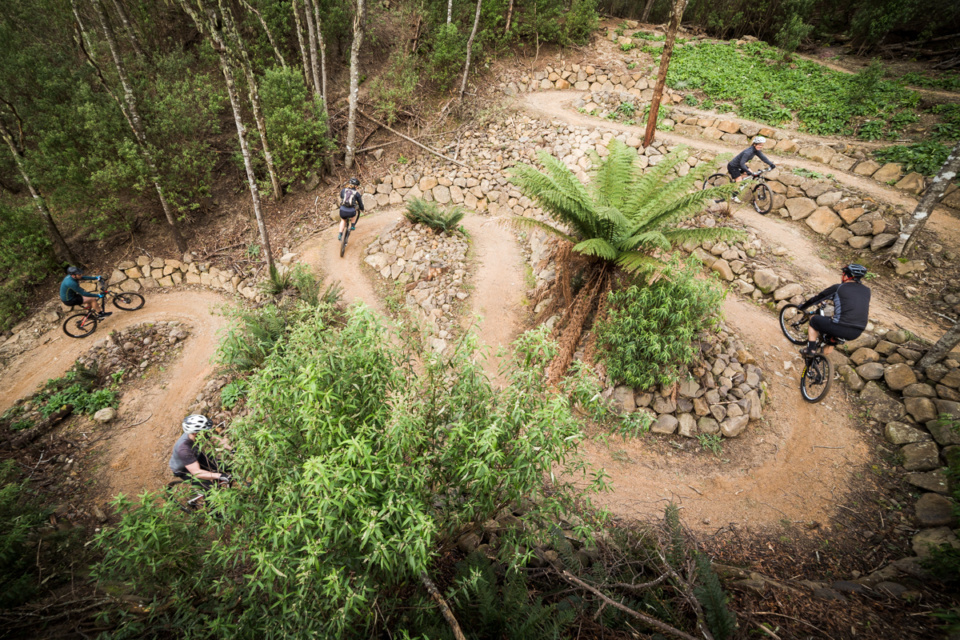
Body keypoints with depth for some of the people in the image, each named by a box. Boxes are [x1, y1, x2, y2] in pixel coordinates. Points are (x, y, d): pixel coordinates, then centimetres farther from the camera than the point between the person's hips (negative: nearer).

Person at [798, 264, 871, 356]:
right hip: (857, 333, 5)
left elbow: (817, 298, 8)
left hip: (840, 328, -5)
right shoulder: (867, 290, 11)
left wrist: (802, 306, 23)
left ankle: (811, 349, 18)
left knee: (814, 320, 22)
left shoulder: (838, 288, -2)